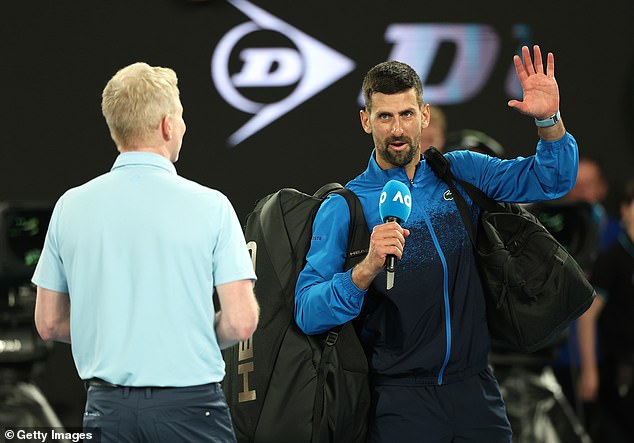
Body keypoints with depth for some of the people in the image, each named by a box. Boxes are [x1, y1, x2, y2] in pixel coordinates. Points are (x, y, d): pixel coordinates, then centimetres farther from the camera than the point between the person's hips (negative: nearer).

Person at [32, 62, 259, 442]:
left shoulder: (71, 207, 2)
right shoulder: (208, 206, -8)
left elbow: (49, 324, 8)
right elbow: (241, 322, -10)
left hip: (107, 408, 3)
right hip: (189, 406, -3)